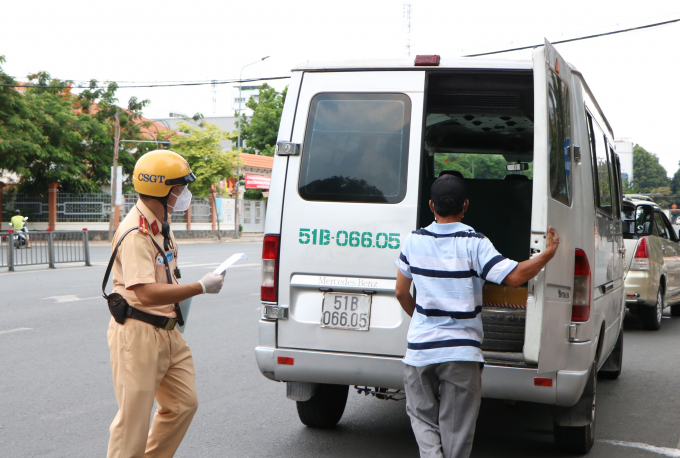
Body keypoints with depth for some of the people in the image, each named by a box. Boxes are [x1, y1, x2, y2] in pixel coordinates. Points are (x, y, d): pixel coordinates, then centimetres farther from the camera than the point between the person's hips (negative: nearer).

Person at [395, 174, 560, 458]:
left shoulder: (414, 241, 2)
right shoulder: (474, 243, -10)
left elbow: (401, 292, 11)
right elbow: (514, 276, -18)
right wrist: (548, 253, -3)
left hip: (419, 348, 2)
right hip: (462, 352, -2)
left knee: (422, 415, 17)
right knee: (455, 428, 8)